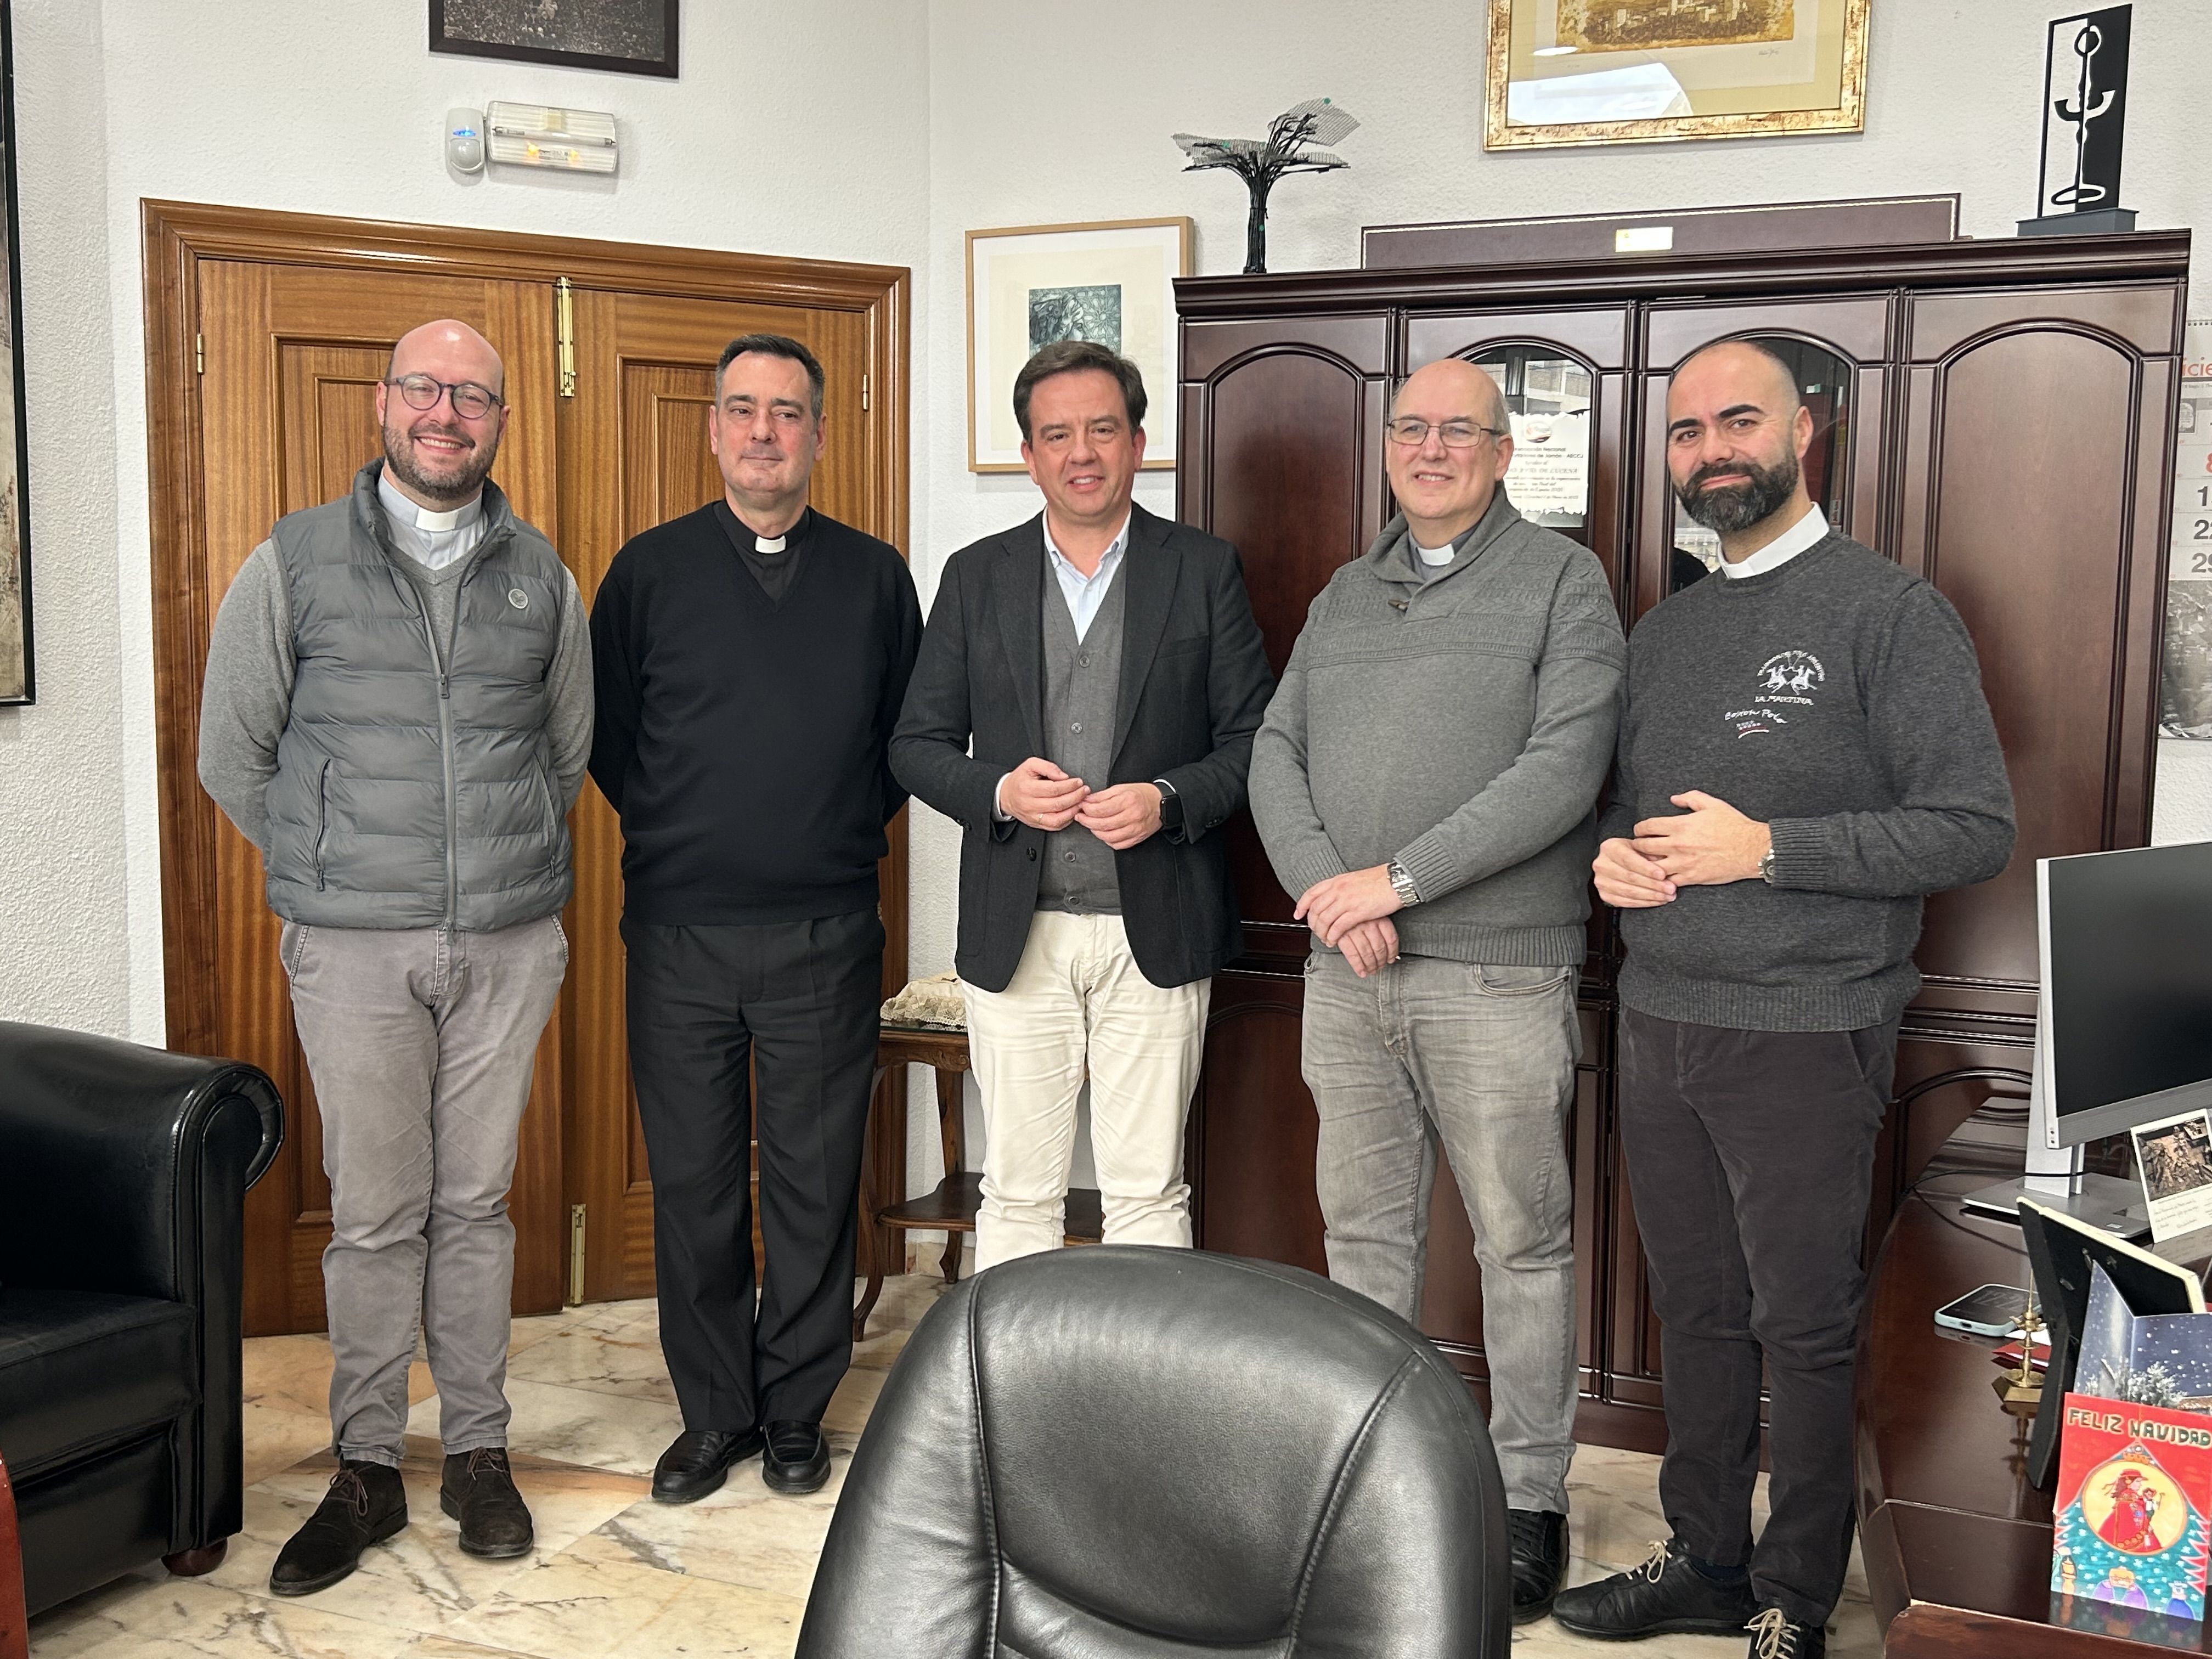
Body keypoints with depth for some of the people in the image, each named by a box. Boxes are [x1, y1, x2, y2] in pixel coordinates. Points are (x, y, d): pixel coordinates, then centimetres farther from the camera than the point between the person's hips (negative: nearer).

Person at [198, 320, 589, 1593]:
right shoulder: (294, 566, 1)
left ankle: (480, 1453, 22)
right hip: (354, 949, -1)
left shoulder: (544, 579, 7)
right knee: (376, 1214, 4)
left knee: (478, 1202, 10)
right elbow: (233, 756, 7)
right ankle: (367, 1472, 19)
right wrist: (335, 869, 8)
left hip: (509, 945, 2)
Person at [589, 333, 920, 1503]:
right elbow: (603, 734, 10)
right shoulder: (651, 569, 5)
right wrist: (676, 835, 6)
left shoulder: (874, 577, 7)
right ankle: (713, 1415, 22)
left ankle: (796, 1414, 21)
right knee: (694, 1183, 7)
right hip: (680, 934, 0)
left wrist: (841, 833, 6)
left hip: (827, 935, 0)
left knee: (816, 1182, 6)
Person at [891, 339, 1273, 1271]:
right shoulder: (976, 577, 7)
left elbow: (1253, 738, 3)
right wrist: (999, 791, -12)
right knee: (1017, 1194, 8)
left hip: (1156, 932, -1)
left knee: (1148, 1195, 6)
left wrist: (1168, 800, -15)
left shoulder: (1205, 571, 4)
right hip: (1014, 936, 1)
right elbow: (917, 745, 7)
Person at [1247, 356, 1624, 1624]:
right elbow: (1277, 753, 9)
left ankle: (1532, 1494, 19)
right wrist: (1326, 885, -9)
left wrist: (1397, 878, -16)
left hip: (1498, 976, -5)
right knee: (1364, 1229, 13)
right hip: (1346, 970, 5)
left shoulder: (1561, 580, -2)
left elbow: (1564, 766, -14)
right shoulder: (1346, 596, 15)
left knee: (1523, 1243, 4)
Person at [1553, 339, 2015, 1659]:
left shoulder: (1891, 611, -7)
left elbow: (1976, 830, -13)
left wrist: (1763, 847, -19)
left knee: (1805, 1333, 6)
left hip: (1805, 1038, -6)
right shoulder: (1664, 633, 13)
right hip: (1660, 1028, 6)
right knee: (1697, 1314, 15)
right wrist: (1614, 854, -1)